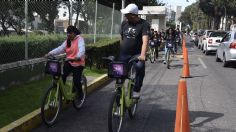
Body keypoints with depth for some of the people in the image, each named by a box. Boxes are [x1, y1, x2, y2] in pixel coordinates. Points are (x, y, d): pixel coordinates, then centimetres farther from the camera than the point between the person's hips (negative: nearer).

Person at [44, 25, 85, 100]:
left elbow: (82, 49, -25)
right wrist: (50, 53, -16)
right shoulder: (67, 41, 11)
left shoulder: (80, 39, -8)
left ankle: (80, 94, 16)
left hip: (78, 63, -5)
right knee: (62, 76, -18)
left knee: (76, 81, -11)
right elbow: (60, 49, -1)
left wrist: (78, 57, -45)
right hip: (69, 62, 5)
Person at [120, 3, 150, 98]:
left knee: (140, 67, -29)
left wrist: (142, 55, -36)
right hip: (124, 54, 4)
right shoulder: (124, 23, 5)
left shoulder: (144, 24, -10)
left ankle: (136, 90, -14)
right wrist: (119, 52, 11)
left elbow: (145, 40, -23)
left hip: (137, 54, -4)